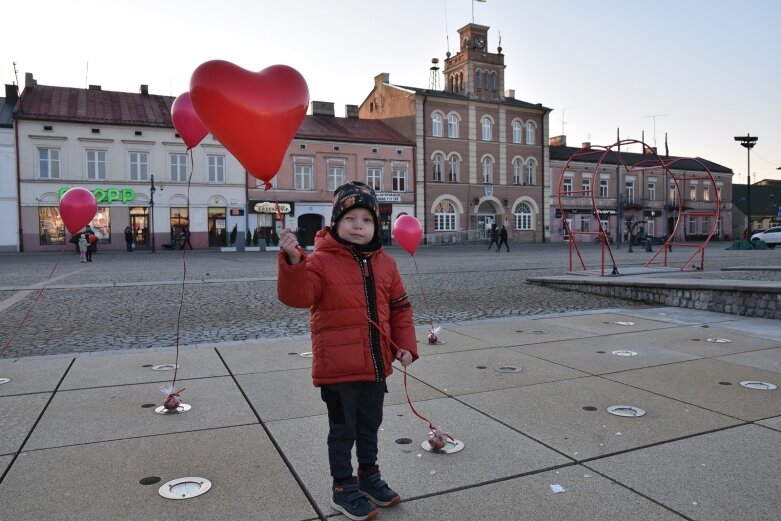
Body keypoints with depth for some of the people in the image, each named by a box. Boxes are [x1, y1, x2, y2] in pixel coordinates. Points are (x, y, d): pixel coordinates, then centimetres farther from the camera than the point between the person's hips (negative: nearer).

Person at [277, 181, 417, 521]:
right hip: (338, 367, -5)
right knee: (343, 429, 9)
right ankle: (343, 487, 28)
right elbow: (297, 296, -25)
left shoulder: (385, 263, 5)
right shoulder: (321, 260, -11)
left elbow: (400, 308, 10)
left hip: (376, 365, 5)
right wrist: (293, 260, -41)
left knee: (370, 426, 21)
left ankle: (369, 475, 42)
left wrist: (405, 345, 2)